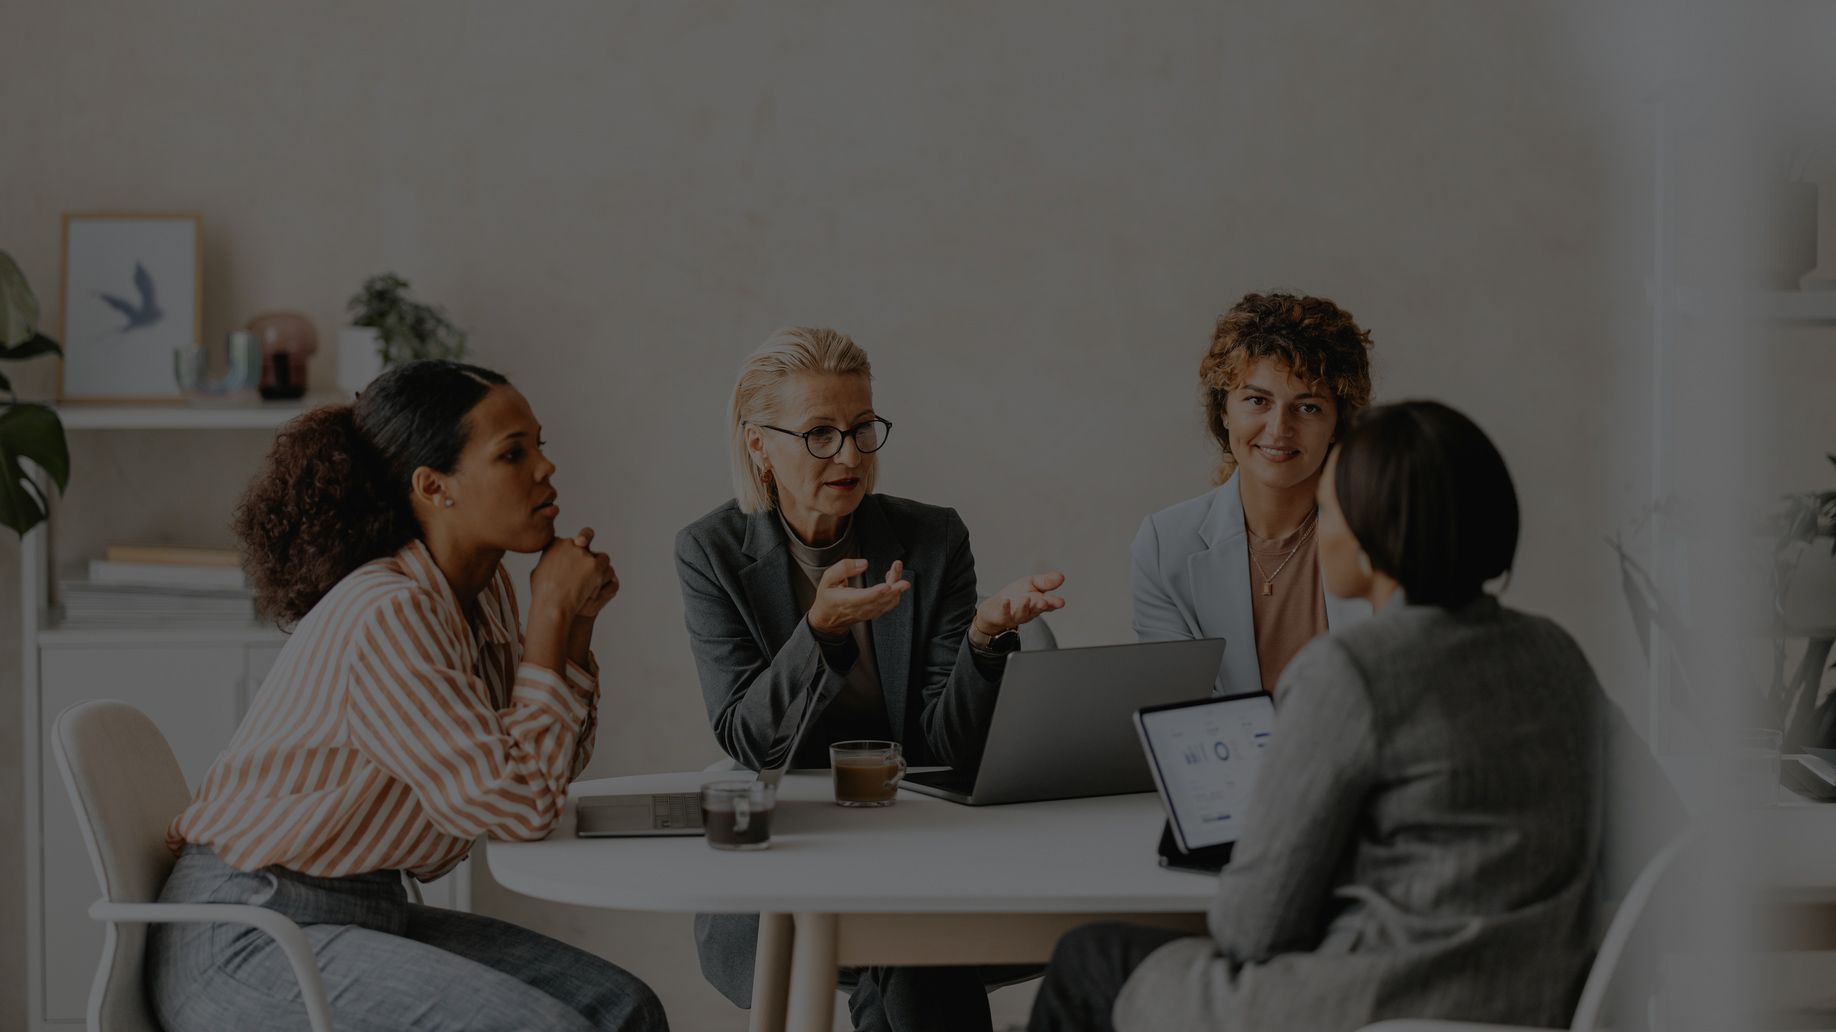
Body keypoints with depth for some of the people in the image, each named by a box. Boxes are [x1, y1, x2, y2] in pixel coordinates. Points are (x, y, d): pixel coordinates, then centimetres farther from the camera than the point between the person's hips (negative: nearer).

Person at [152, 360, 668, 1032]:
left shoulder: (484, 592, 6)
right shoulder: (387, 617, -22)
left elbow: (545, 773, 12)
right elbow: (515, 804, -21)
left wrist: (577, 621, 1)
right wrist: (549, 616, -14)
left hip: (370, 913, 9)